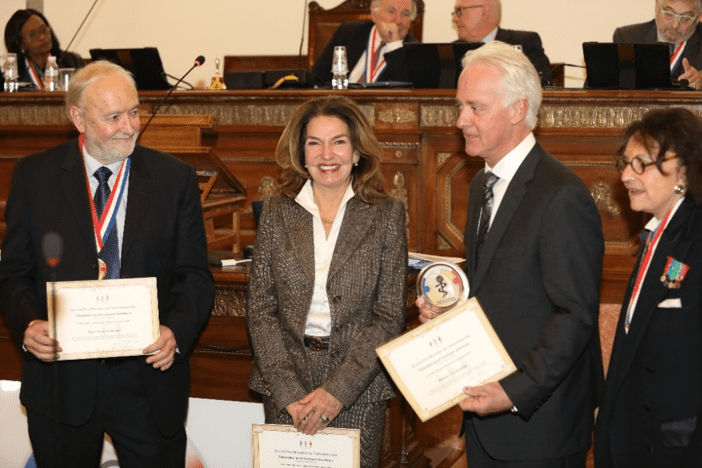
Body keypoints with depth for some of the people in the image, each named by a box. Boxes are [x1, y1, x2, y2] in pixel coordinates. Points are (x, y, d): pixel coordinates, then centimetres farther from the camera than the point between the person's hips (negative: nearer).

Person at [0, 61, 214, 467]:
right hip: (61, 378, 0)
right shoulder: (34, 176, 3)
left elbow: (195, 276, 2)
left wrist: (177, 331, -17)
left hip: (148, 376, 0)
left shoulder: (176, 178, 2)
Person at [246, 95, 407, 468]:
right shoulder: (277, 212, 3)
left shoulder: (386, 214, -1)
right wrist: (289, 392, -10)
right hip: (284, 388, 1)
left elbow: (389, 317, -4)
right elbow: (260, 310, 0)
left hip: (359, 390, -1)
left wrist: (337, 390, -12)